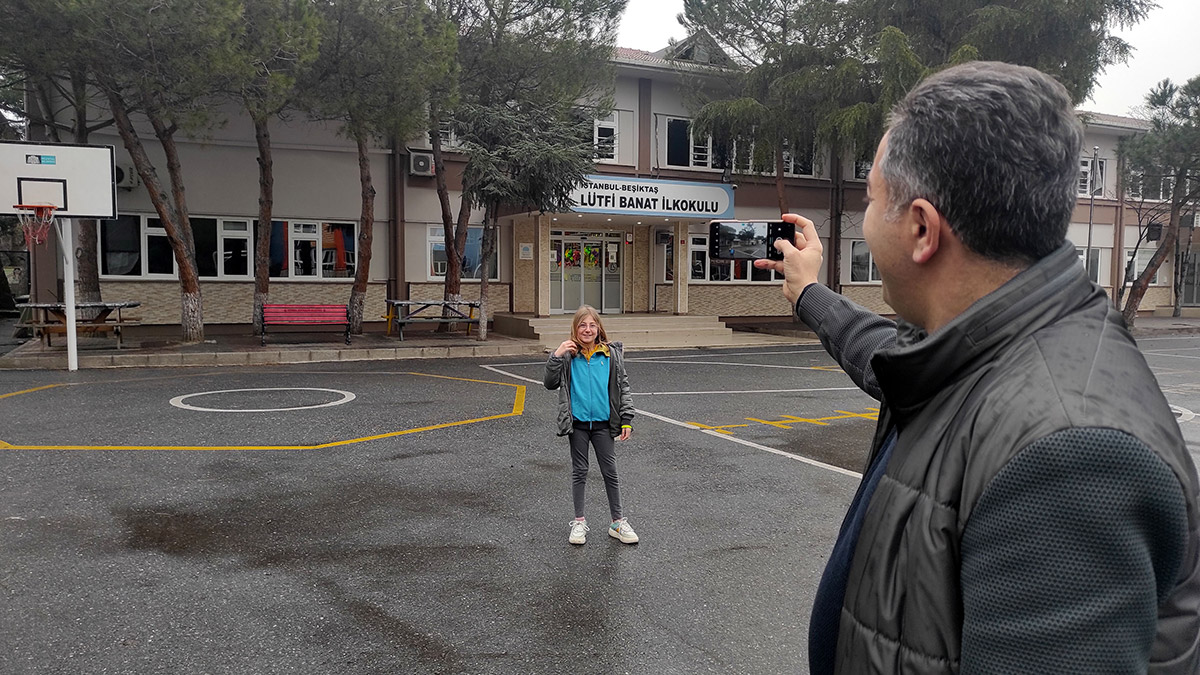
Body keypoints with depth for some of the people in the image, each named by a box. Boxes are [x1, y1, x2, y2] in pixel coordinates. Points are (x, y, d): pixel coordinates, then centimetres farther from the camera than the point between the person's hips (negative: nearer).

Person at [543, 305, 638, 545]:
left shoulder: (612, 354, 0)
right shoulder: (569, 355, -3)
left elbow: (623, 387, 4)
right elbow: (551, 384, -4)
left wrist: (626, 420, -1)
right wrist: (556, 356, -16)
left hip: (603, 423, 1)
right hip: (578, 423, 0)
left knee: (610, 472, 6)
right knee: (579, 472, 10)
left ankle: (618, 522, 17)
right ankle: (579, 522, 21)